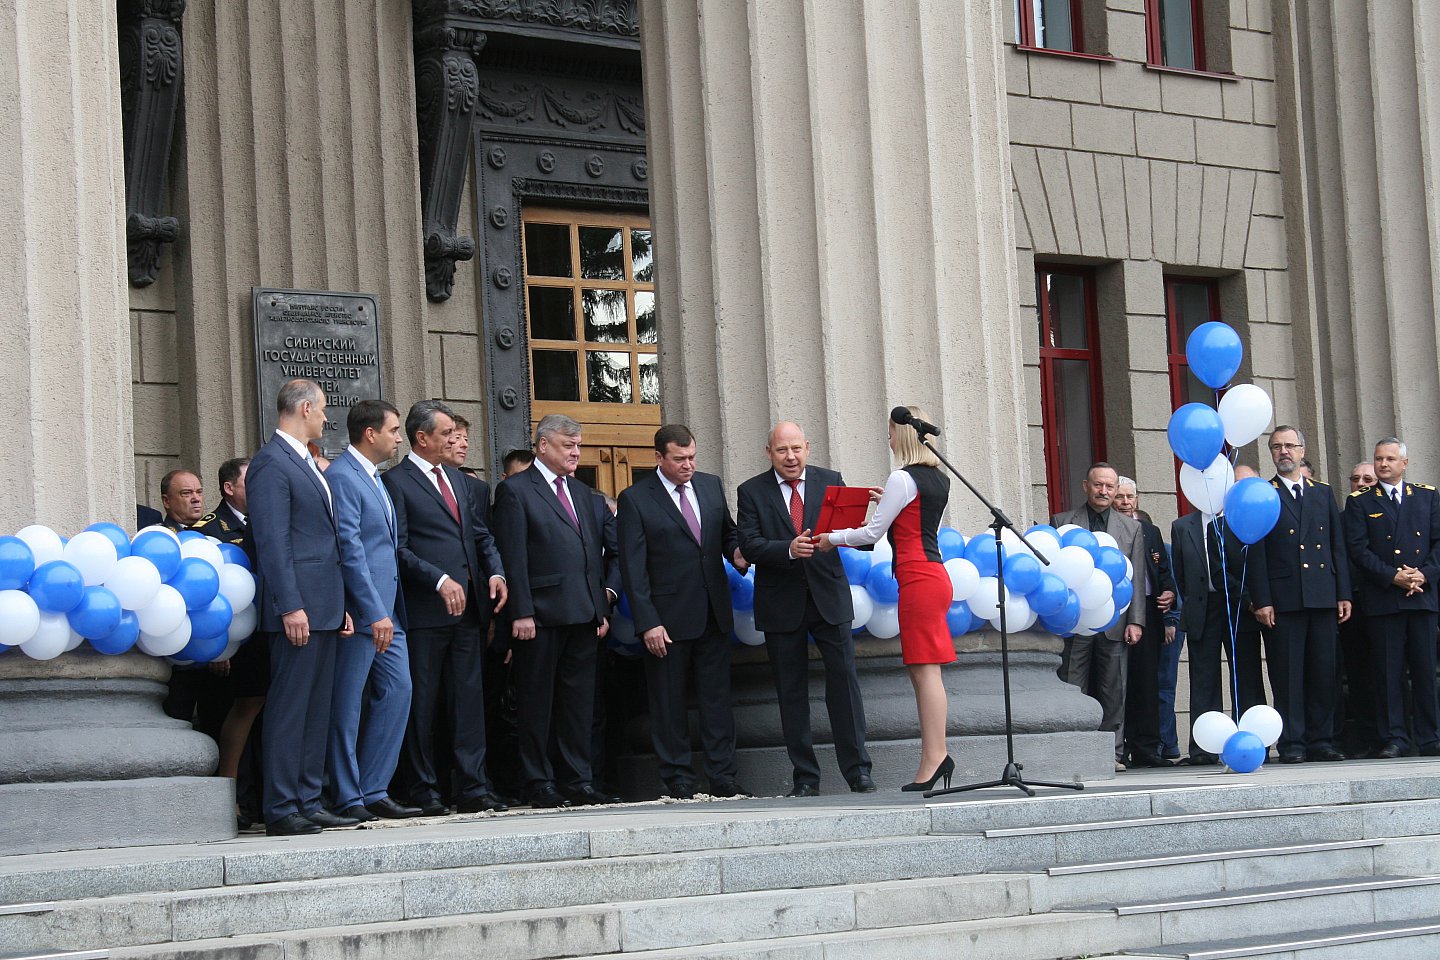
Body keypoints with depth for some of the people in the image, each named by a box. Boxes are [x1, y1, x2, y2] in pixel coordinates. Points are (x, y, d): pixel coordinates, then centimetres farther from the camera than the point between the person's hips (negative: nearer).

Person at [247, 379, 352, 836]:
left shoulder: (306, 464, 20)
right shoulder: (271, 463, -10)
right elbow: (272, 542, -17)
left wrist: (341, 606, 20)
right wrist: (290, 606, -21)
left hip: (323, 608, 10)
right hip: (298, 608, -10)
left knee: (316, 709, 10)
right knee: (289, 708, -8)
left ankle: (308, 802, 14)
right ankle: (280, 810, -6)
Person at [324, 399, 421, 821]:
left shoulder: (375, 478, 18)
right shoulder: (342, 477, -12)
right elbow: (350, 550, -18)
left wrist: (390, 611, 16)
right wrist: (375, 613, -21)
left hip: (386, 612, 10)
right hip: (360, 612, -10)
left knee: (397, 691, 7)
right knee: (347, 707, -2)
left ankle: (374, 792, 12)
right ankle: (347, 799, 3)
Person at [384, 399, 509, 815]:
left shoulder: (457, 479, 20)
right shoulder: (397, 481, -5)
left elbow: (480, 532, 21)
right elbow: (398, 548, -11)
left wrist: (495, 571, 3)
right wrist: (440, 581, -19)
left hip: (469, 606, 7)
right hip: (425, 609, -7)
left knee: (470, 697, 5)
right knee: (422, 703, 0)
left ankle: (473, 788, 6)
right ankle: (423, 790, 6)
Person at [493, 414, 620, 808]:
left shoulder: (584, 494, 20)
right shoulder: (515, 491, -2)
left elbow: (615, 549, 24)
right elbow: (513, 558, -9)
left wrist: (608, 592, 10)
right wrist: (521, 613, -15)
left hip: (584, 613, 7)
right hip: (541, 613, -6)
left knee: (579, 700, 8)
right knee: (538, 701, -1)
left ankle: (577, 779, 13)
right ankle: (539, 783, 3)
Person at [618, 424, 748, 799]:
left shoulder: (711, 485, 10)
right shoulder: (635, 499, -5)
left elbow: (727, 532, 22)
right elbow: (633, 567, -8)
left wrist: (736, 551, -3)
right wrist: (648, 623, -14)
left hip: (713, 613, 4)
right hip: (668, 617, -4)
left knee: (718, 697, 4)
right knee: (669, 703, 2)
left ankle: (722, 777, 8)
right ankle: (678, 780, 8)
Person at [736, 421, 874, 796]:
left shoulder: (831, 482, 7)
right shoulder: (752, 491, 3)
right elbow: (749, 546, -8)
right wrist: (789, 549, -24)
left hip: (828, 597, 0)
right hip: (781, 604, 0)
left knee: (844, 680, -5)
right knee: (791, 691, 4)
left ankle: (858, 770, 1)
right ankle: (805, 777, 10)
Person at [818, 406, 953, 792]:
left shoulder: (902, 479, -11)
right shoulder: (940, 479, 14)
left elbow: (873, 532, -7)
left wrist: (833, 539, 6)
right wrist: (888, 502, 27)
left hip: (917, 579, -9)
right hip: (935, 573, 9)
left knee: (925, 670, -10)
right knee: (923, 671, 9)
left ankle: (934, 759, -12)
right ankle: (936, 756, 6)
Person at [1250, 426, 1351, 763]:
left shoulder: (1323, 494, 16)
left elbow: (1338, 546, 14)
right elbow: (1256, 554, -1)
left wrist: (1344, 593, 5)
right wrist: (1262, 601, -9)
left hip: (1323, 596, 3)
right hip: (1283, 598, -3)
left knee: (1323, 672, 4)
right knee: (1287, 675, -3)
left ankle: (1321, 740, 11)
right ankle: (1292, 744, 0)